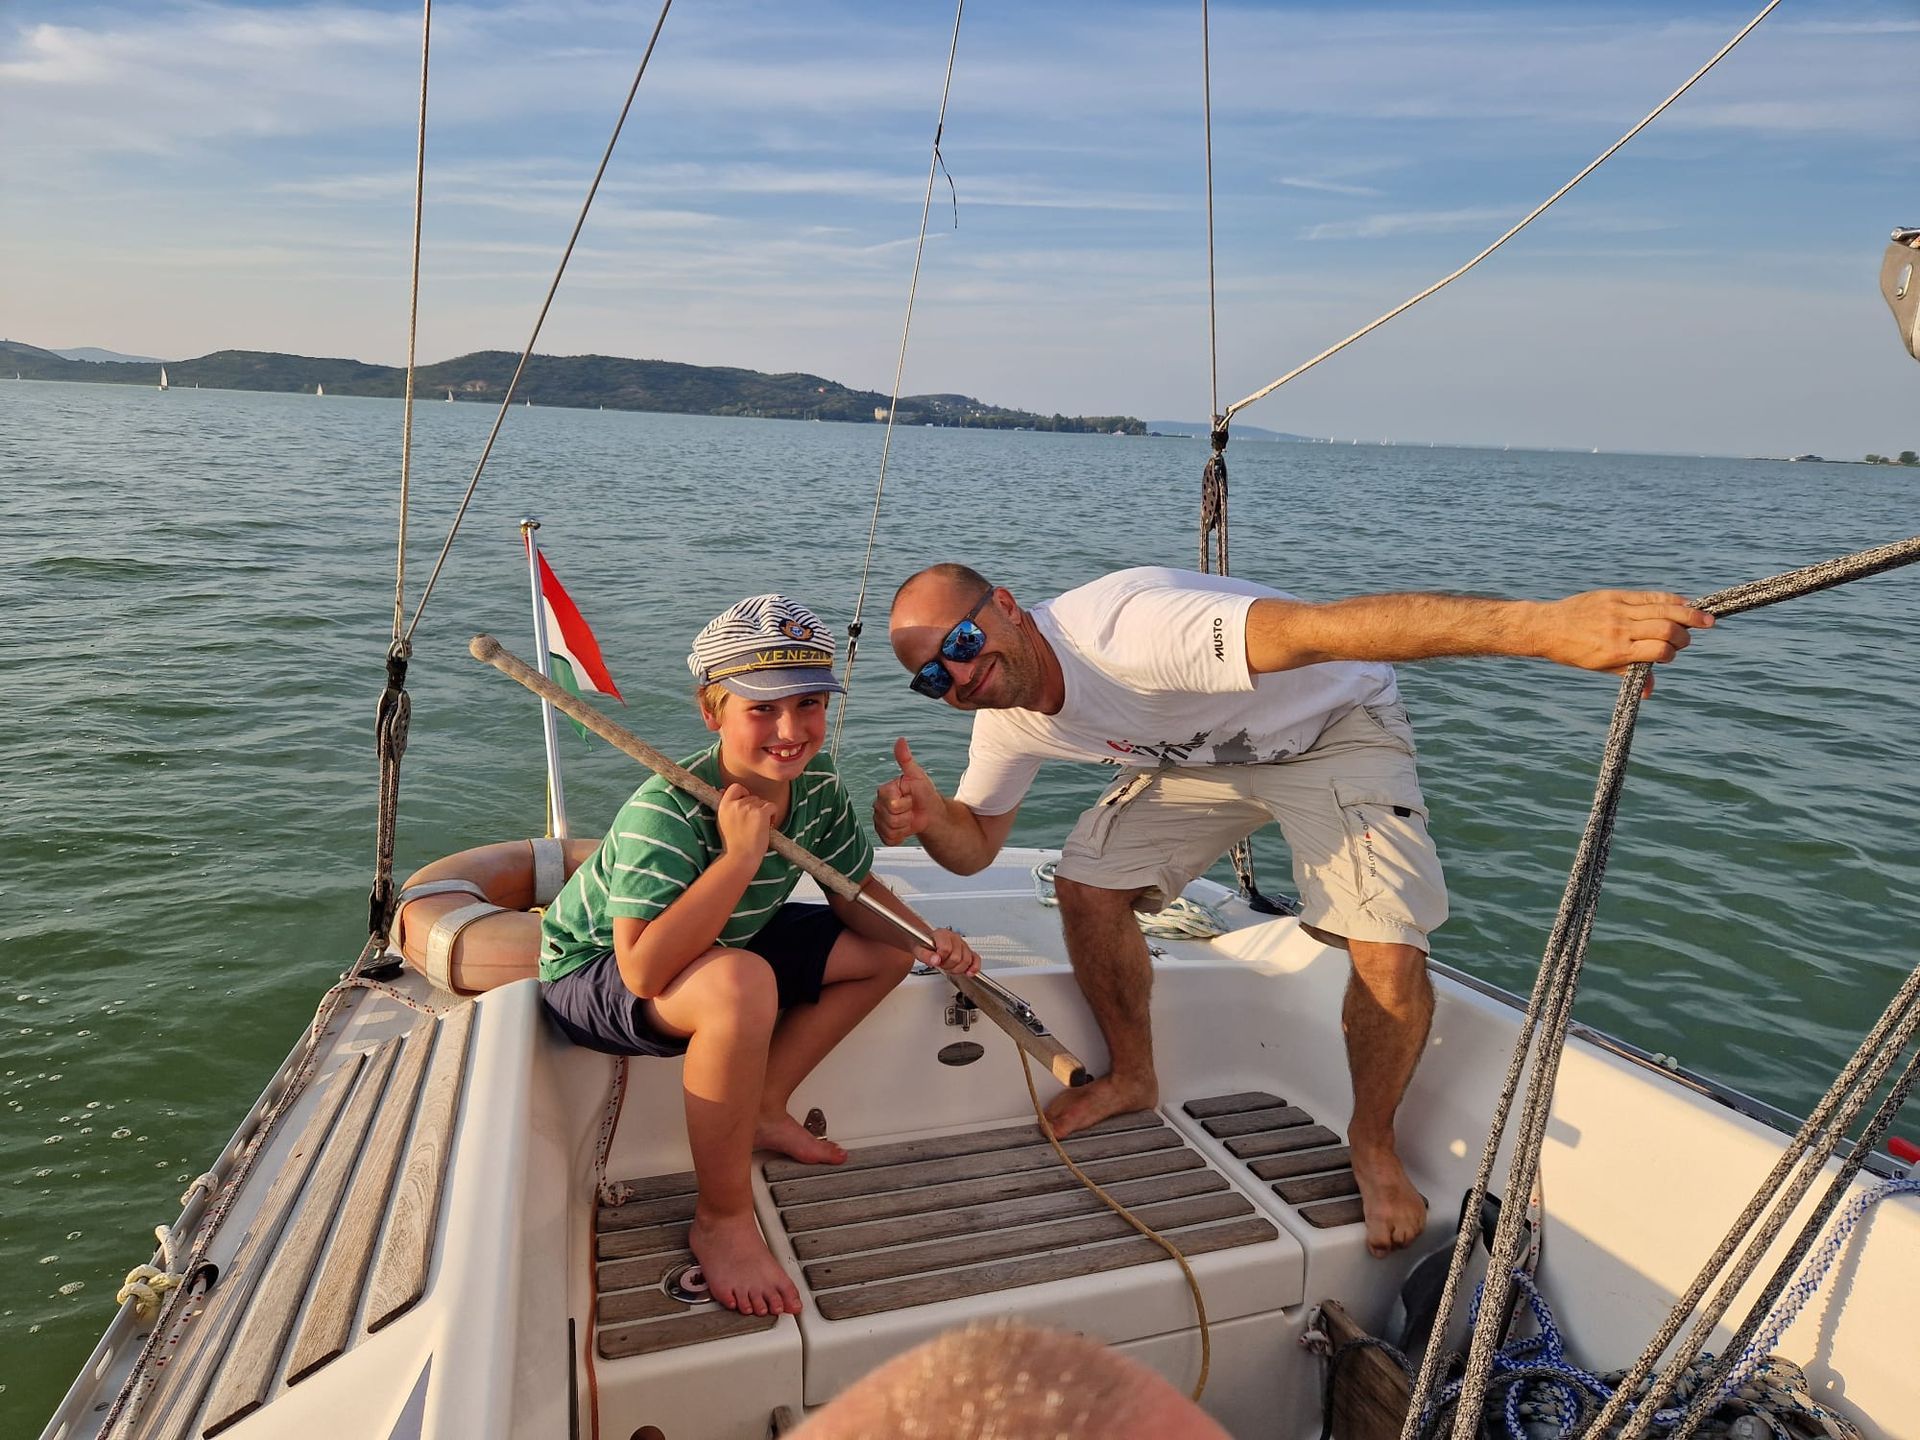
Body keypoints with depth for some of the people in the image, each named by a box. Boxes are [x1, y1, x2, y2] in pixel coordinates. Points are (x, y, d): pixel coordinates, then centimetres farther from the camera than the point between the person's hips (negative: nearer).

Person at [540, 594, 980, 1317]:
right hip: (591, 973, -7)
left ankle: (763, 1110, 13)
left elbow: (858, 894, -1)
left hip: (721, 948, 8)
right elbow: (644, 970, -42)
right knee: (742, 985, -39)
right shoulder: (664, 810, -34)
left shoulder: (818, 784, -13)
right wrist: (741, 856, -42)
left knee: (888, 951, 4)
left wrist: (926, 939, -20)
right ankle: (722, 1220, -16)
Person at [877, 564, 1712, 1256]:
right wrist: (927, 816, -24)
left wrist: (1544, 624, -64)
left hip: (1332, 724, -6)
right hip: (1201, 752, 6)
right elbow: (974, 844, 2)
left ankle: (1373, 1145, 10)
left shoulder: (1123, 630, -40)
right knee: (1087, 884, -8)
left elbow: (1323, 629, -52)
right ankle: (1133, 1078, 18)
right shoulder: (1008, 723, -11)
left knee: (1391, 958, -19)